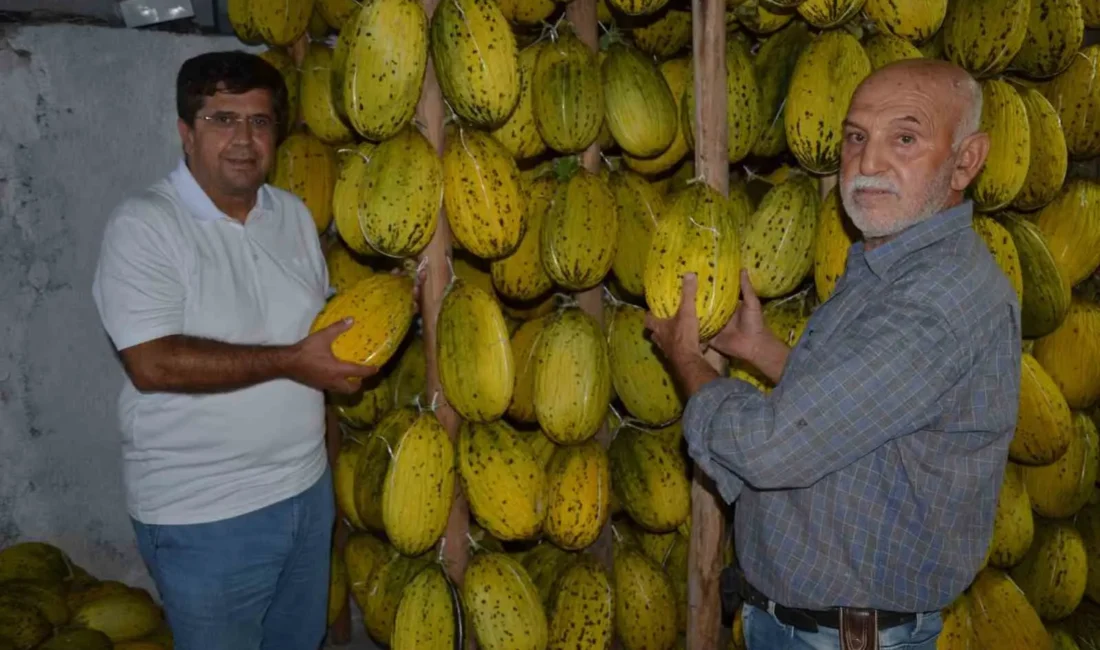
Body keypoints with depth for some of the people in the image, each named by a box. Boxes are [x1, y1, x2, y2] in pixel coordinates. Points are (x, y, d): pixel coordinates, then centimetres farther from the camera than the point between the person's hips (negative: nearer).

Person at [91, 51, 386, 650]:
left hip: (306, 488, 7)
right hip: (204, 516, -6)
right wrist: (290, 362, -23)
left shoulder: (293, 214, 6)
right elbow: (153, 363, -24)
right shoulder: (144, 225, -14)